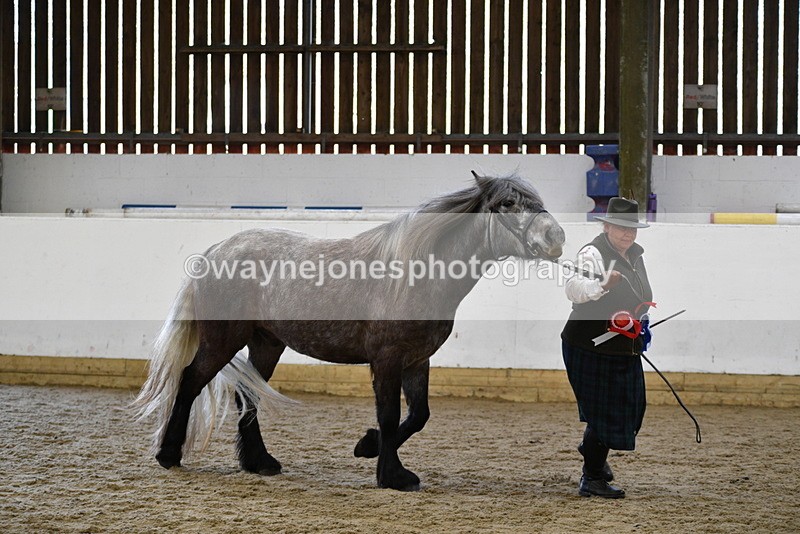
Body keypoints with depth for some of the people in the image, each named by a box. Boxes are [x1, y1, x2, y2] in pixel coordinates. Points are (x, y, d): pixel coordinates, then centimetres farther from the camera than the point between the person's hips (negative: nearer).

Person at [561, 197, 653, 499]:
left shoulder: (635, 255, 9)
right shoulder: (593, 254, -17)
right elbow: (575, 288, -38)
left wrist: (642, 325, 15)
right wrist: (603, 285, -55)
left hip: (624, 350, 9)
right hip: (591, 349, -8)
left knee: (629, 407, 18)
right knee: (603, 411, -4)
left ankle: (593, 451, 45)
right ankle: (592, 479, 10)